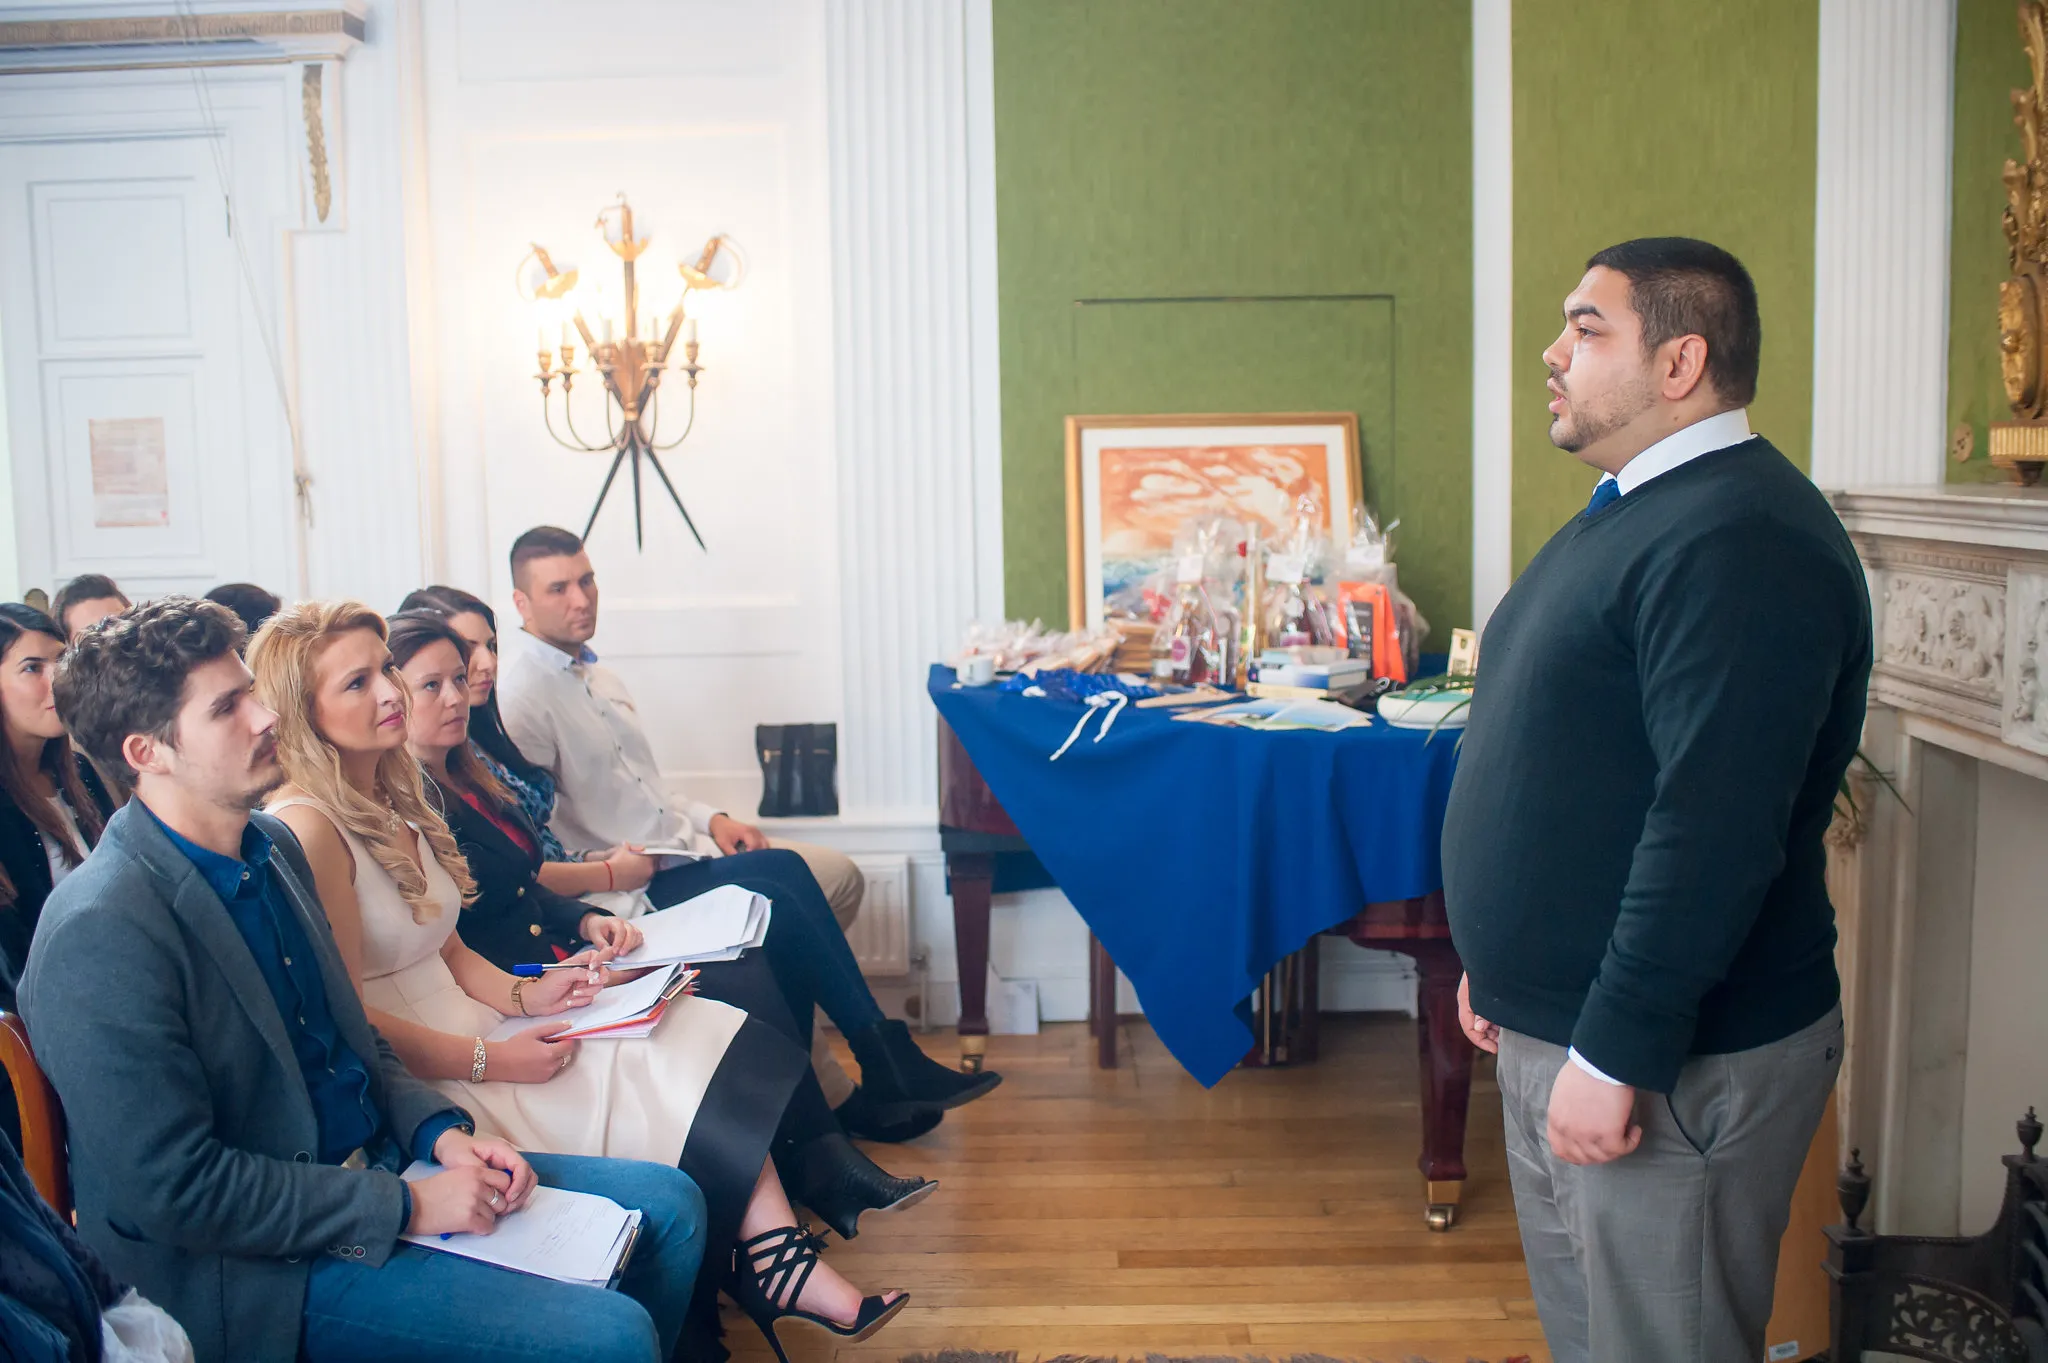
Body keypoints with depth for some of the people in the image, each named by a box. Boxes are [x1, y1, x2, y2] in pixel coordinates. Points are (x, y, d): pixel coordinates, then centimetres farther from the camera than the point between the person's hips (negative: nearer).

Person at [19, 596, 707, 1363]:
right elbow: (174, 1190, -22)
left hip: (374, 1163, 9)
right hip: (265, 1271, -8)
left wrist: (444, 1135, 0)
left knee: (669, 1206, 5)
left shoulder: (274, 846, 6)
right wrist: (405, 1205, -19)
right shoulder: (101, 934, -21)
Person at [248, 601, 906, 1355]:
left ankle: (789, 1273, -8)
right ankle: (786, 1275, 3)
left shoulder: (393, 799, 11)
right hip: (419, 1087, -9)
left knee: (711, 1045, -7)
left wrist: (526, 995, -3)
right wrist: (490, 1062, -17)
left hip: (471, 1032, 9)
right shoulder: (306, 828, -18)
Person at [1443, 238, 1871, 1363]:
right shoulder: (1632, 512, 13)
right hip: (1553, 1023, 10)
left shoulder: (1740, 541, -21)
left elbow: (1715, 827, -28)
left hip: (1678, 1059, -10)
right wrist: (1500, 960, 20)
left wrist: (1614, 1056, -25)